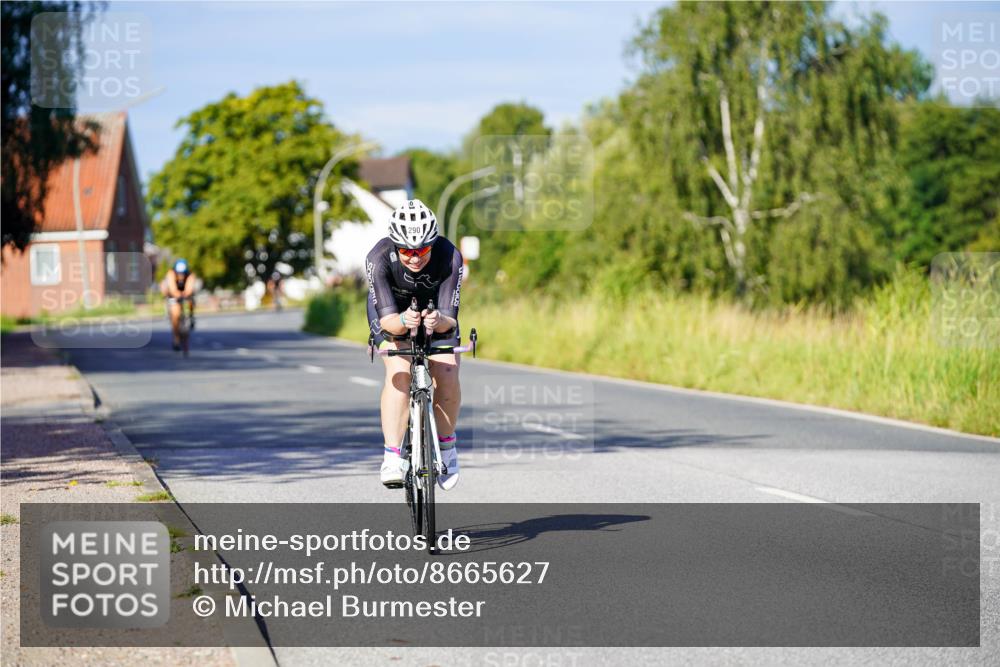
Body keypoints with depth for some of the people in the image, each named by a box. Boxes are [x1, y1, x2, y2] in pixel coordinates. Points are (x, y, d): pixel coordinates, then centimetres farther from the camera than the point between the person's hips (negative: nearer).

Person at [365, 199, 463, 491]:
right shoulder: (379, 258, -35)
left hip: (436, 310, 1)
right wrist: (403, 321, -59)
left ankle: (446, 445, 7)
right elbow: (386, 318, -37)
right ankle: (392, 456, -23)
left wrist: (438, 321, -55)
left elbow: (450, 318, -32)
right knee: (399, 372, -25)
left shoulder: (449, 257, -33)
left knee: (447, 375, -17)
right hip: (392, 310, -1)